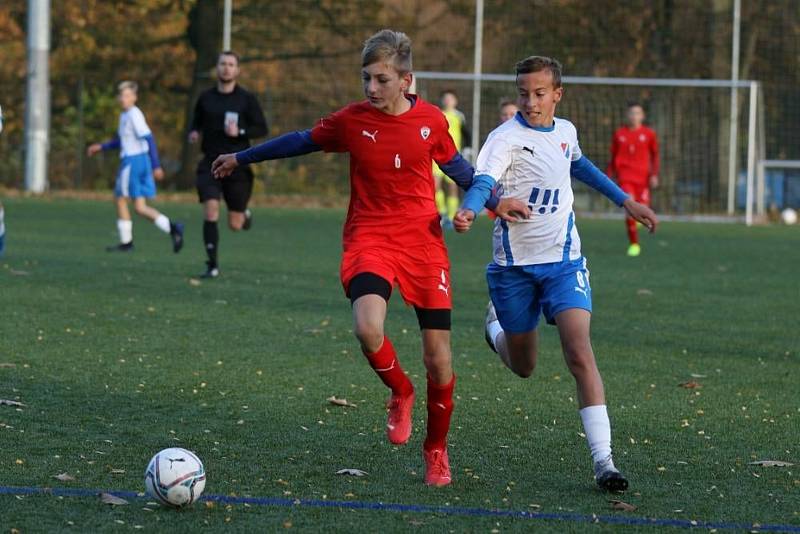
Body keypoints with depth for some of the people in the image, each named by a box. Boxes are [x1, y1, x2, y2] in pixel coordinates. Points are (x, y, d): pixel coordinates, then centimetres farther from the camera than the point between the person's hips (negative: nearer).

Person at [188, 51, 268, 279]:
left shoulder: (247, 99, -2)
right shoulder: (206, 98, 5)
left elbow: (262, 129, -1)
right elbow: (197, 122, 20)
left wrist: (240, 132, -19)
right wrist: (194, 133, -3)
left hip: (237, 166, -1)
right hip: (210, 164, 1)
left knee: (235, 225, 4)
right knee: (210, 211, -18)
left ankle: (245, 216, 43)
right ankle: (212, 265, -9)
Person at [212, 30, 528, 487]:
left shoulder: (432, 121, -1)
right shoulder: (352, 121, -3)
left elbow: (456, 166, 17)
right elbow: (302, 142, 13)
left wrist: (494, 201, 8)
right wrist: (242, 158, 22)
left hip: (424, 243, 1)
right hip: (370, 240, -1)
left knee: (438, 357, 0)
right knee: (368, 329, -30)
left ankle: (437, 449, 25)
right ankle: (400, 393, 3)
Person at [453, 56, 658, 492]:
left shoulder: (565, 132, 5)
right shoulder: (507, 137, -14)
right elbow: (483, 180, -32)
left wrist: (626, 201, 30)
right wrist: (468, 211, -53)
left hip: (563, 262, 2)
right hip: (514, 266, -2)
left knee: (579, 351, -17)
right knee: (523, 367, 12)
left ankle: (603, 461, -22)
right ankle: (495, 324, 50)